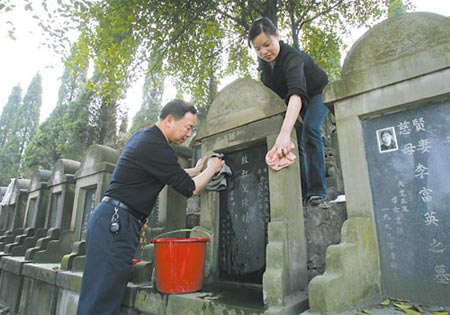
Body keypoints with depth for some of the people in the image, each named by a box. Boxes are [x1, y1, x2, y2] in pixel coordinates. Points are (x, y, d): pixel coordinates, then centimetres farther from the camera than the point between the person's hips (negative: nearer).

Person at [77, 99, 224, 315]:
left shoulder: (144, 136, 15)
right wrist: (212, 169, 7)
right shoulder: (156, 147, -15)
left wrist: (196, 170, 23)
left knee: (107, 298, 11)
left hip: (108, 221, 10)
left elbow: (170, 175, 27)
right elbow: (189, 189, -8)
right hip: (115, 224, -10)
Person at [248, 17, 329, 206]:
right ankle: (302, 192, 3)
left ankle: (317, 190, -22)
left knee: (309, 130, -28)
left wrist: (284, 133, -68)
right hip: (291, 100, 6)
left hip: (317, 93, -6)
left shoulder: (291, 56, -37)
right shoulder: (263, 62, -15)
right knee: (296, 140, -2)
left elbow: (297, 92, -54)